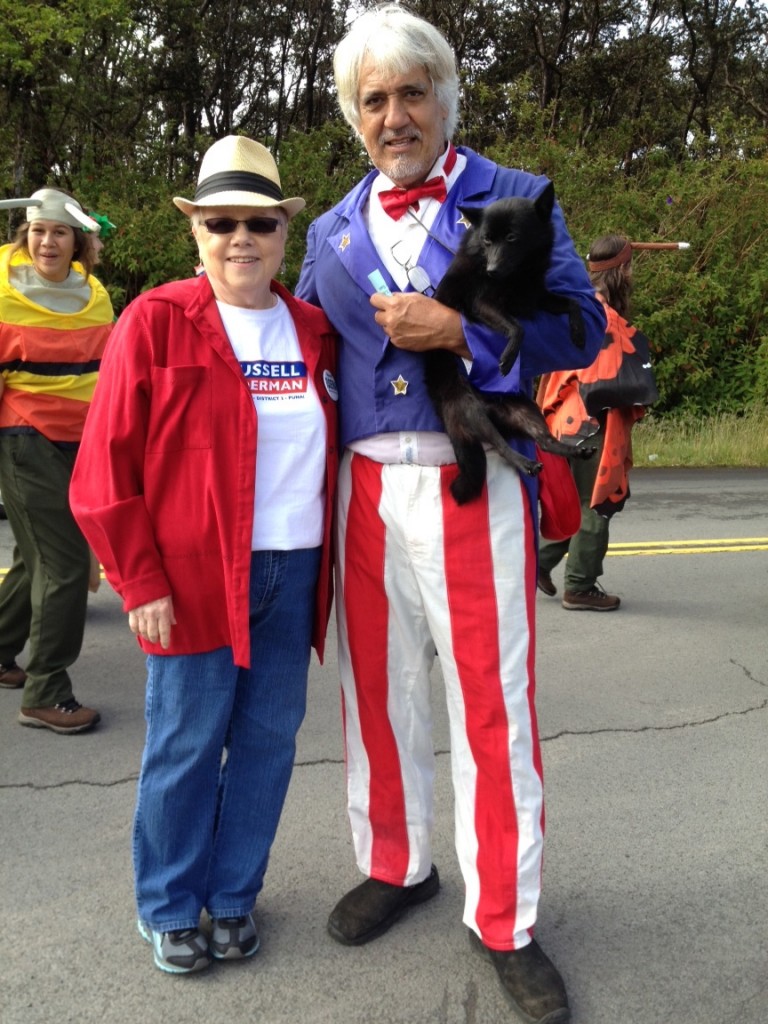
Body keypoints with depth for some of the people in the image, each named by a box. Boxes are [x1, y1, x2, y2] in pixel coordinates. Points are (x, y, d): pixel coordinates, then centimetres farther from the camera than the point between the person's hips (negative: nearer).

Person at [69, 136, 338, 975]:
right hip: (192, 579, -4)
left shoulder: (314, 333, 9)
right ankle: (169, 908, 27)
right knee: (186, 747, 6)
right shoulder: (155, 322, -5)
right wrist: (139, 583, -10)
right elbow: (105, 468, -7)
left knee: (268, 739, 11)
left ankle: (234, 896, 31)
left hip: (292, 575, 5)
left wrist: (328, 560, 6)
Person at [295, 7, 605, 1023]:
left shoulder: (515, 199, 4)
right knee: (379, 692, 12)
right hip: (366, 488, 4)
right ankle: (395, 867, 34)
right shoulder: (332, 231, 15)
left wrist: (456, 329, -15)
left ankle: (504, 921, 18)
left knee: (491, 705, 1)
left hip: (474, 488, -3)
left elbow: (581, 324, -5)